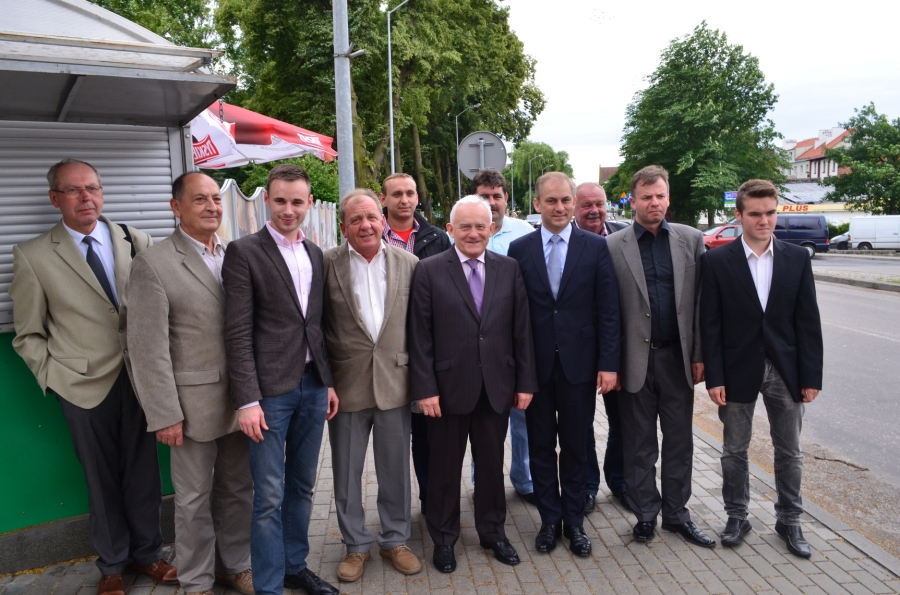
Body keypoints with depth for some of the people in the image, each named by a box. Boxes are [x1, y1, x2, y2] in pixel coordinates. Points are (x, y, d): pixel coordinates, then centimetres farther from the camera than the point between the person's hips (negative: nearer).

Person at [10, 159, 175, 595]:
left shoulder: (136, 242, 0)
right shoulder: (32, 257, -3)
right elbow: (28, 336, 4)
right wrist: (53, 378, -4)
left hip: (139, 376, 2)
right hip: (85, 385, -1)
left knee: (144, 471, 13)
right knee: (102, 478, 13)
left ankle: (146, 552, 34)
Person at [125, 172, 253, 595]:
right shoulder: (153, 264, -9)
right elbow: (148, 348, -11)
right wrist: (164, 415, -13)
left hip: (241, 399, 4)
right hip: (194, 404, -4)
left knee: (239, 490, 17)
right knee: (194, 498, 12)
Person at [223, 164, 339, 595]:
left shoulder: (315, 254, 10)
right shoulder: (244, 252, -7)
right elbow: (238, 333, -11)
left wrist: (329, 382, 11)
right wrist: (247, 400, -15)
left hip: (313, 385, 6)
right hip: (270, 389, -5)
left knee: (302, 486, 17)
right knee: (269, 496, 2)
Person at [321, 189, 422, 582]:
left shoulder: (409, 264, -1)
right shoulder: (326, 265, -5)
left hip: (394, 381, 1)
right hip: (346, 384, -1)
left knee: (395, 469, 14)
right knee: (347, 472, 13)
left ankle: (395, 540, 35)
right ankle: (356, 545, 33)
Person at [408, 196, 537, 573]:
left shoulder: (509, 269, 3)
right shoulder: (429, 271, -5)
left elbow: (521, 329, 3)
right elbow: (420, 336, -7)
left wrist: (525, 382, 1)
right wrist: (425, 388, -11)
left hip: (497, 387, 3)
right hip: (449, 387, -2)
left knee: (492, 464, 17)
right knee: (445, 468, 13)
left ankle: (492, 531, 37)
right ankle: (443, 538, 33)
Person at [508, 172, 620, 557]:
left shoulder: (596, 247, -1)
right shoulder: (519, 249, 1)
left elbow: (608, 310, -2)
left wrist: (608, 363, -7)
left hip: (580, 363, 0)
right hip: (536, 364, 1)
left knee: (575, 448, 12)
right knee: (541, 447, 12)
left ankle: (574, 521, 29)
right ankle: (549, 519, 29)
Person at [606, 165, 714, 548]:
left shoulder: (691, 240, 3)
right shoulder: (613, 246, -4)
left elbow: (701, 301, 3)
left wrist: (699, 355, -1)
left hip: (678, 357, 2)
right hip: (636, 359, -2)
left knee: (680, 441, 14)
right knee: (639, 446, 10)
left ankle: (676, 513, 31)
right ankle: (645, 514, 27)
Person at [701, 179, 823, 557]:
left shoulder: (797, 258, 1)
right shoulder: (717, 261, -6)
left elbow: (808, 322, 1)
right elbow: (710, 324, -7)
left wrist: (811, 376, -2)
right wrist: (714, 378, -10)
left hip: (785, 370, 2)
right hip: (738, 370, -2)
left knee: (789, 451, 13)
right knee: (735, 450, 11)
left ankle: (789, 521, 31)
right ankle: (737, 518, 28)